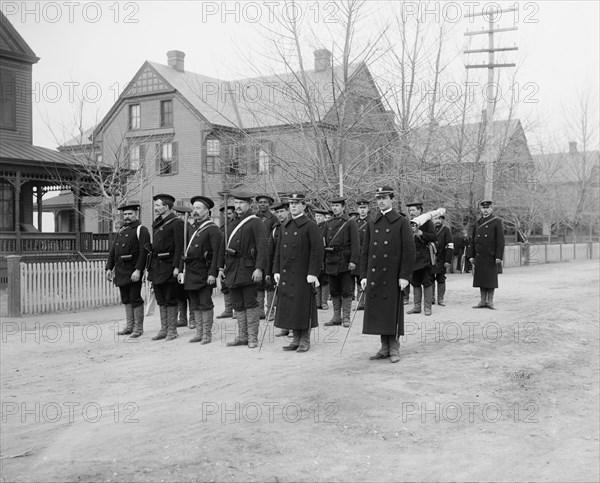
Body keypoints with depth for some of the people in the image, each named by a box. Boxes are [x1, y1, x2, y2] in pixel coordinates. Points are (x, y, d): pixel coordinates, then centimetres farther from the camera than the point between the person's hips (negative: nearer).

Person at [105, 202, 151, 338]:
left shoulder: (141, 230, -6)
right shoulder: (121, 230, 17)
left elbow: (144, 251, -16)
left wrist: (138, 270, -23)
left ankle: (138, 328, 5)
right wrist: (109, 268, 11)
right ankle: (129, 326, 21)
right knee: (126, 299, 12)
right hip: (120, 270, 7)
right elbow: (113, 250, 18)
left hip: (133, 270, -7)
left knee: (135, 299, -3)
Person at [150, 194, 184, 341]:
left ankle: (172, 330, 8)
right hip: (157, 267, 8)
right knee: (161, 300, 12)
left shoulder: (176, 223, -10)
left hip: (169, 266, -8)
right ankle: (164, 329, 19)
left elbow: (179, 247, -15)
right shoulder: (156, 223, 14)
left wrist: (176, 266, -20)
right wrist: (151, 265, 15)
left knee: (171, 300, 0)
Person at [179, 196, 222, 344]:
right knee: (195, 305, 10)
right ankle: (199, 333, 17)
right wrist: (181, 270, 14)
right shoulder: (193, 230, 18)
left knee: (205, 304, -3)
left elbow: (216, 253, -13)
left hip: (204, 274, -8)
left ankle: (207, 334, 3)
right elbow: (186, 252, 20)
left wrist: (212, 273, -20)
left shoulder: (213, 230, -6)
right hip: (190, 273, 8)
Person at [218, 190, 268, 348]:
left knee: (250, 304, -2)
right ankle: (242, 336, 20)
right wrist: (221, 267, 17)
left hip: (248, 270, -7)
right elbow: (224, 246, 23)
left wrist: (259, 268, -23)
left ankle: (253, 337, 5)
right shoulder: (233, 224, 18)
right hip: (232, 270, 7)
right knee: (238, 305, 11)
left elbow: (263, 246, -15)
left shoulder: (256, 223, -6)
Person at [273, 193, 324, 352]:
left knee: (303, 307, -1)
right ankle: (296, 339, 18)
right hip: (286, 275, 6)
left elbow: (317, 251, -10)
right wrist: (276, 270, 9)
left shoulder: (311, 226, -5)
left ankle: (305, 341, 8)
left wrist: (313, 273, -16)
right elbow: (279, 249, 17)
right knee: (289, 307, 8)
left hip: (303, 275, -6)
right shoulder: (285, 226, 14)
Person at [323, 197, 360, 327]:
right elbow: (324, 242, 16)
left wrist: (353, 261, -17)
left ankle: (346, 318, 5)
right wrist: (323, 259, 10)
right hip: (331, 261, 5)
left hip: (344, 261, -5)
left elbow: (355, 243, -9)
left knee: (346, 291, -1)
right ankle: (337, 317, 17)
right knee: (334, 291, 9)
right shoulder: (328, 223, 13)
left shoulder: (350, 223, -3)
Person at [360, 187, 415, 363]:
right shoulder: (372, 224, 12)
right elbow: (365, 251, 13)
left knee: (393, 313, 0)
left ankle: (394, 348, 10)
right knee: (378, 312, 6)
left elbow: (409, 251, -6)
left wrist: (404, 276, -12)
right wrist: (363, 275, 6)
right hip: (374, 276, 4)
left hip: (393, 276, -4)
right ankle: (385, 347, 16)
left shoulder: (401, 222, -1)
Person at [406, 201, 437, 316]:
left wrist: (421, 233, -19)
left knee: (427, 282, -2)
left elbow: (433, 237, -11)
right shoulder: (408, 224, 12)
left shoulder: (427, 222, -3)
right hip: (413, 257, 5)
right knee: (415, 283, 10)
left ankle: (427, 307, 4)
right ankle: (417, 306, 17)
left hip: (424, 257, -5)